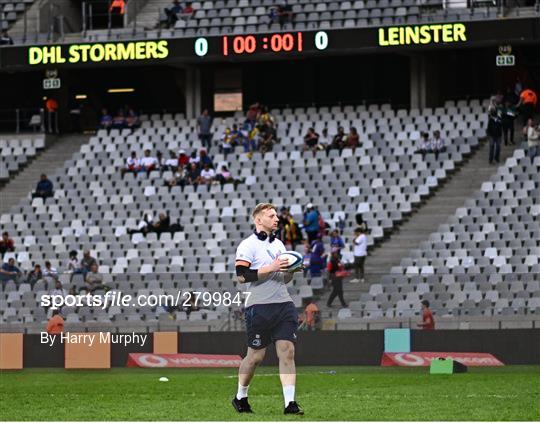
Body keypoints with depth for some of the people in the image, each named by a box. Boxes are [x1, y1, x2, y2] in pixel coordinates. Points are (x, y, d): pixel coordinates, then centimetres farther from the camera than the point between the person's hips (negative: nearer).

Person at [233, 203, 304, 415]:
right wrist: (270, 268, -19)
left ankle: (290, 402, -9)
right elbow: (242, 276, -15)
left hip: (283, 304, 6)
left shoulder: (278, 244, 19)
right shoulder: (248, 245, -5)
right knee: (256, 355, 1)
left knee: (287, 351, -6)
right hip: (259, 307, -6)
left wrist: (292, 270, 5)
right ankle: (240, 397, 21)